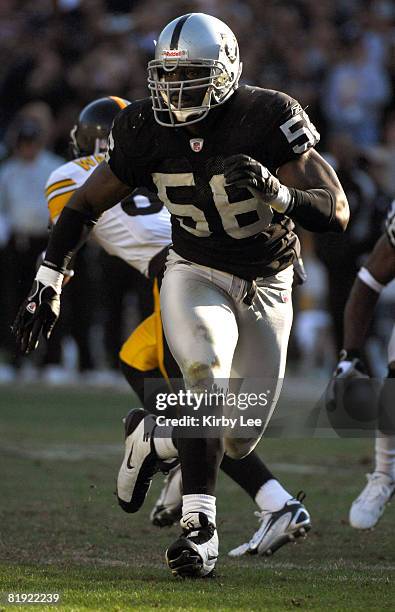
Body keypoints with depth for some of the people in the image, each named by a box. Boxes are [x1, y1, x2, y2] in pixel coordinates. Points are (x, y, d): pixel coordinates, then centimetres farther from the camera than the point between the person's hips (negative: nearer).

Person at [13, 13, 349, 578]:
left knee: (239, 441, 3)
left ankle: (151, 436, 32)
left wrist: (274, 191, -42)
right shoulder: (148, 130, -14)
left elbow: (335, 214, -23)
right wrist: (47, 282, -7)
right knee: (208, 373, -32)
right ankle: (199, 528, -29)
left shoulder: (267, 119, -22)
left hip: (266, 287, 1)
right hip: (195, 275, 0)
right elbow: (85, 204, 0)